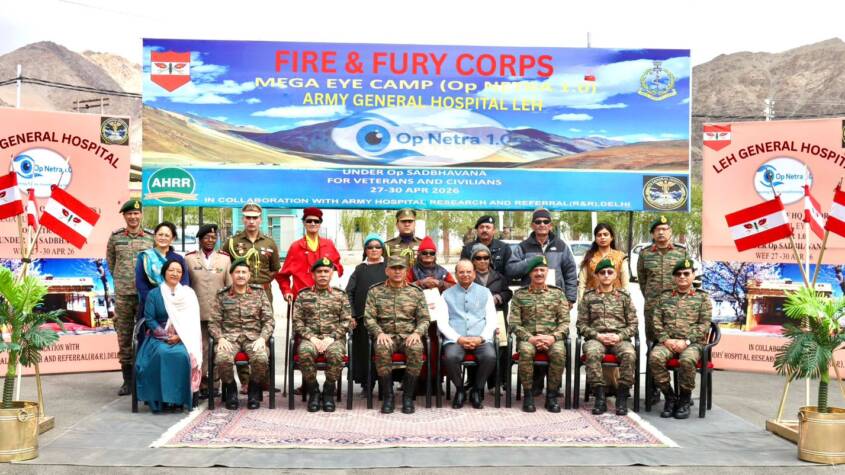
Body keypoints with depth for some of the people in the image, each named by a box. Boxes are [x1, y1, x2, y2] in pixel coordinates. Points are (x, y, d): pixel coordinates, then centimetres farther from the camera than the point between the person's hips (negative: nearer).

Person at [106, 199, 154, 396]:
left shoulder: (151, 237, 2)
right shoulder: (115, 237, 5)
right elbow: (110, 262, 18)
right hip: (122, 295, 1)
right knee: (124, 338, 5)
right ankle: (127, 381, 14)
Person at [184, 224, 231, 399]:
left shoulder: (224, 259, 9)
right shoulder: (189, 258, 7)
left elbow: (230, 286, 9)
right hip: (197, 312, -1)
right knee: (201, 347, -1)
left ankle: (214, 383, 11)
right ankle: (202, 383, 5)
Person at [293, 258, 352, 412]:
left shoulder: (340, 295, 15)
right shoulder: (303, 295, 15)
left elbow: (346, 321, 6)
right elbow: (297, 320, 6)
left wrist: (331, 337, -10)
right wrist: (311, 337, -10)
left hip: (333, 338, 0)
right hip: (310, 337, 0)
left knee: (336, 354, -35)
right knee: (305, 352, -35)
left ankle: (329, 391, -13)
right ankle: (313, 391, -13)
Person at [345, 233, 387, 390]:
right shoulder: (360, 270, 12)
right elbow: (349, 292, 7)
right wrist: (350, 316, -3)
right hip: (363, 318, 1)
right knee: (364, 351, 1)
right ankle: (366, 384, 11)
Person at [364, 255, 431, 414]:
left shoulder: (416, 292, 12)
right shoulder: (375, 291, 9)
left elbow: (424, 318, 9)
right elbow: (369, 317, 3)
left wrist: (417, 332, -11)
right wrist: (379, 332, -14)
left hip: (409, 335, 0)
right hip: (386, 335, 0)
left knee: (416, 349, -34)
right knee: (382, 350, -35)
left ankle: (408, 396, -19)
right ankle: (388, 395, -20)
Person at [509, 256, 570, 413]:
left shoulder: (557, 294, 12)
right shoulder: (519, 295, 10)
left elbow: (565, 322, 5)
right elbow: (514, 323, 2)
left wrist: (553, 337, -14)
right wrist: (530, 338, -15)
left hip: (552, 337, 0)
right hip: (528, 337, 0)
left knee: (559, 352, -33)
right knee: (526, 351, -35)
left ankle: (552, 395, -17)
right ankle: (528, 394, -18)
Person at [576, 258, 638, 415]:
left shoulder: (624, 296, 15)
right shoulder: (588, 297, 14)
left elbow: (633, 324, 11)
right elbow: (581, 324, 9)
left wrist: (619, 336, -8)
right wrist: (598, 335, -8)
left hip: (620, 339, 0)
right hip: (596, 338, 0)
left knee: (629, 354, -34)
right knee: (592, 353, -36)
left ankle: (622, 398, -23)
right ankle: (600, 397, -29)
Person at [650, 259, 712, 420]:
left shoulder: (702, 297, 10)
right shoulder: (665, 296, 17)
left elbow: (704, 325, 0)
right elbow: (657, 322, 10)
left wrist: (686, 341, -12)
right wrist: (666, 340, -8)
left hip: (692, 343, -2)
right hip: (668, 342, 2)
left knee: (687, 360, -37)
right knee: (655, 357, -31)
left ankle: (685, 399, -12)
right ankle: (669, 397, -11)